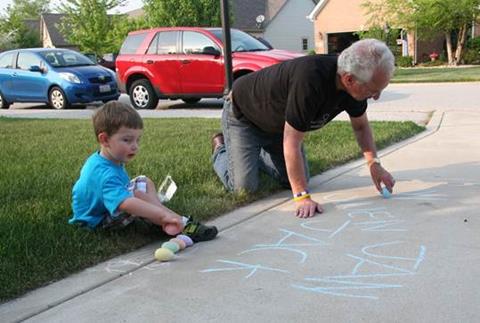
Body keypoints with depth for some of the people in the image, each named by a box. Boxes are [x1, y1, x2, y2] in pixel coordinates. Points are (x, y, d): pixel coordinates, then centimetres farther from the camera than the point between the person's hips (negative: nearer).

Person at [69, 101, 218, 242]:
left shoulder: (99, 160, 0)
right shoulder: (105, 175, -33)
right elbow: (126, 203, -48)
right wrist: (163, 215, -54)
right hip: (98, 221, -11)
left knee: (145, 182, 7)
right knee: (138, 195, -31)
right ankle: (182, 225, -26)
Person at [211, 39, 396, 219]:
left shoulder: (354, 85, -19)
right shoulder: (309, 80, -43)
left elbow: (361, 126, 1)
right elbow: (292, 143, -38)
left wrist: (373, 163, -10)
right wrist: (302, 197, -38)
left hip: (279, 122, 7)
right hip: (242, 115, -7)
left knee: (294, 179, 4)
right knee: (245, 186, -14)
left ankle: (257, 154, 30)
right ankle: (220, 150, 17)